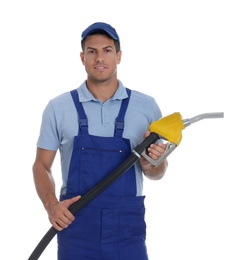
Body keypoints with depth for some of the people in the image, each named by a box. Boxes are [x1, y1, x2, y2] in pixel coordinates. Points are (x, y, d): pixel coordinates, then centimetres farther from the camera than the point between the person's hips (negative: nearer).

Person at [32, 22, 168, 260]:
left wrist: (150, 163, -14)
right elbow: (41, 165, 7)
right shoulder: (58, 107, 2)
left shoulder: (146, 106, 3)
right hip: (75, 223, 0)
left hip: (127, 227, 1)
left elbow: (157, 173, 9)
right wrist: (51, 205, -12)